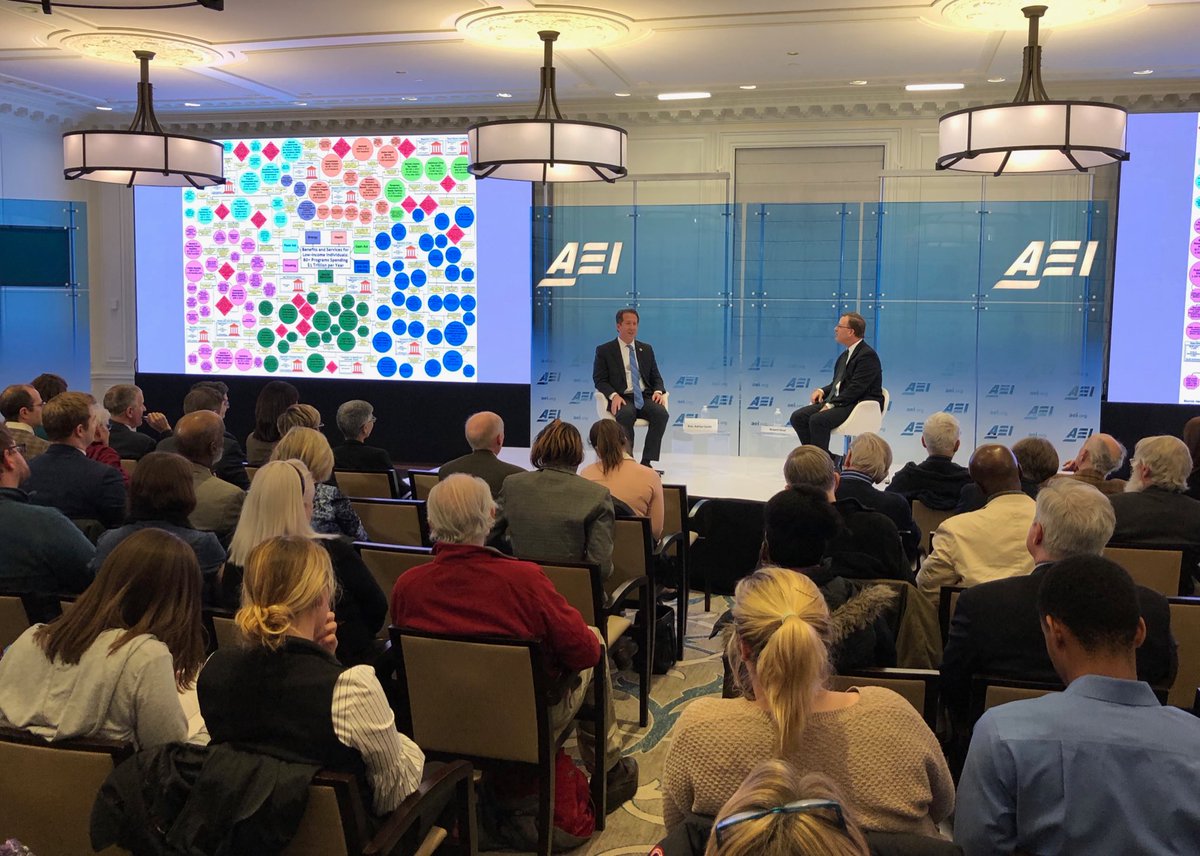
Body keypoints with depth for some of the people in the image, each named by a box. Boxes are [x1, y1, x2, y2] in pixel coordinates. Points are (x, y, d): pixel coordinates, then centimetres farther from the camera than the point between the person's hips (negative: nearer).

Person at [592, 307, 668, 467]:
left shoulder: (646, 349, 20)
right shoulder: (604, 351, 7)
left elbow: (656, 377, 20)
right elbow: (599, 380, 2)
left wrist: (658, 391, -3)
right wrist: (614, 395, -18)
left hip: (645, 397, 4)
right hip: (622, 398, -3)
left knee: (662, 413, -28)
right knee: (626, 415, -38)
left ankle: (646, 462, -25)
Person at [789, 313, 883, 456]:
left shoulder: (867, 355, -12)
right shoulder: (846, 354, 18)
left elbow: (856, 389, -20)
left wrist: (831, 405, -21)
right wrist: (822, 391, 3)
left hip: (860, 405, -10)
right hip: (838, 401, 10)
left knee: (818, 420, -30)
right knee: (798, 417, -6)